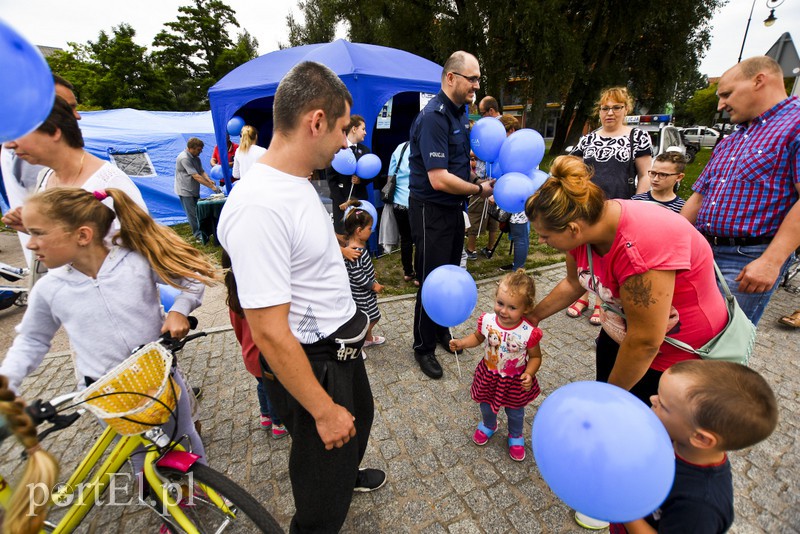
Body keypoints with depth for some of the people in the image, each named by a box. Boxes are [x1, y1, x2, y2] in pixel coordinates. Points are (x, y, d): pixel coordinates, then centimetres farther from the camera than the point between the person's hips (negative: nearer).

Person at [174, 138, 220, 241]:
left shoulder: (195, 158, 9)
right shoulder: (184, 158, -21)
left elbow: (201, 171, 5)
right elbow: (196, 176, -26)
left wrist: (208, 180, -17)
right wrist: (212, 187, -27)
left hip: (194, 190, 9)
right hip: (185, 190, -9)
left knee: (197, 212, 14)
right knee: (192, 213, -2)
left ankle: (198, 231, 25)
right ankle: (197, 234, 5)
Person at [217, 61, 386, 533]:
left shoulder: (298, 182, 1)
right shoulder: (259, 207, -31)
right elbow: (270, 333, -29)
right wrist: (323, 411, -20)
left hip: (342, 345, 10)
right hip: (311, 363, -10)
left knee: (359, 419, 35)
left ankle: (347, 476, 65)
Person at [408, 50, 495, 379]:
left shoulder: (461, 112, 11)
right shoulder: (434, 117, -19)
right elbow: (439, 179, -25)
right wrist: (479, 190, -13)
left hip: (454, 207, 9)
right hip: (431, 210, -9)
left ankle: (441, 331, 38)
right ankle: (424, 347, 21)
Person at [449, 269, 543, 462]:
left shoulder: (529, 332, -30)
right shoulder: (487, 321, -23)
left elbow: (535, 357, -13)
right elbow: (477, 337, -2)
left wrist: (529, 374, -28)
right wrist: (462, 343, -18)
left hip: (515, 381, -2)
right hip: (489, 376, 2)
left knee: (515, 411, 25)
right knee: (487, 405, 28)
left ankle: (515, 436, 58)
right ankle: (489, 425, 62)